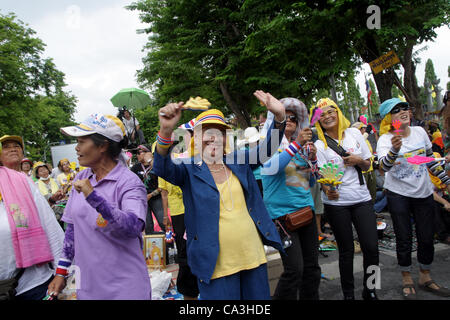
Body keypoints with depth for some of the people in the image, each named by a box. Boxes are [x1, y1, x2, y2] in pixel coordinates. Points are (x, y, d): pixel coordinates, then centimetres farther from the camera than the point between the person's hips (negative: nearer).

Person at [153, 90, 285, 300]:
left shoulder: (238, 161, 5)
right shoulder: (188, 169, -5)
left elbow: (265, 150, -4)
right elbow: (162, 168, -23)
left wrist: (279, 117, -22)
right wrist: (166, 130, -41)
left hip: (252, 255, 4)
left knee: (258, 296, 19)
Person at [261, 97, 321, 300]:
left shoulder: (301, 148, 15)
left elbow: (311, 182, 19)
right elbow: (271, 168, -24)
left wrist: (312, 158, 4)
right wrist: (297, 144, -25)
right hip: (281, 212, -6)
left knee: (312, 267, 11)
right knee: (294, 269, -13)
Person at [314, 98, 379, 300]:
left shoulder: (354, 133, 5)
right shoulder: (319, 145, -3)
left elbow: (368, 165, 12)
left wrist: (358, 160, -9)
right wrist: (328, 190, -28)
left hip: (362, 199, 3)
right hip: (336, 203, -2)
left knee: (371, 247, 1)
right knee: (346, 250, 5)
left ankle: (370, 291, 23)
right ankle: (348, 294, 24)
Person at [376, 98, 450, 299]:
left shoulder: (420, 132, 1)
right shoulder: (385, 139, -13)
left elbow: (431, 160, 13)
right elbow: (384, 167, -29)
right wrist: (394, 150, -47)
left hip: (424, 192, 4)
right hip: (398, 194, -4)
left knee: (427, 238, 11)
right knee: (404, 239, 4)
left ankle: (425, 277, 30)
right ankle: (407, 280, 22)